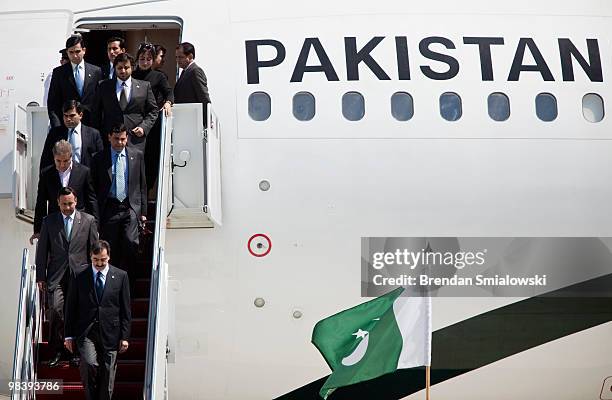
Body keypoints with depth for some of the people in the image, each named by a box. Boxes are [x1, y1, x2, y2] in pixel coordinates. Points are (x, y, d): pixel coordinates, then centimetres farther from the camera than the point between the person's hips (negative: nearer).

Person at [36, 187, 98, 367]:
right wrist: (40, 276, 3)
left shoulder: (88, 220, 5)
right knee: (56, 310, -14)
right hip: (56, 276, 0)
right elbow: (42, 250, 7)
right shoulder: (49, 221, 6)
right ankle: (56, 351, 0)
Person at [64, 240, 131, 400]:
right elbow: (71, 306, 6)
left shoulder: (121, 276, 4)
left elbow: (125, 309, 5)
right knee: (89, 364, -21)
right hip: (86, 332, -1)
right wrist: (69, 335, 2)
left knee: (107, 375, 3)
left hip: (110, 333, 1)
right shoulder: (79, 275, 3)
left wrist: (124, 336, 1)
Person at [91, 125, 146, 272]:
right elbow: (94, 187, 6)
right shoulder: (99, 158, 4)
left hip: (130, 207, 0)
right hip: (109, 209, 0)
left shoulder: (137, 155, 7)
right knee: (110, 249, 2)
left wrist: (143, 211, 7)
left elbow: (142, 185, 10)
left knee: (131, 242, -14)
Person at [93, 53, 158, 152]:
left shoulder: (144, 86, 9)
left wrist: (144, 127, -4)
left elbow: (153, 111, 12)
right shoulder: (105, 86, 12)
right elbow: (97, 111, 14)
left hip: (135, 141, 0)